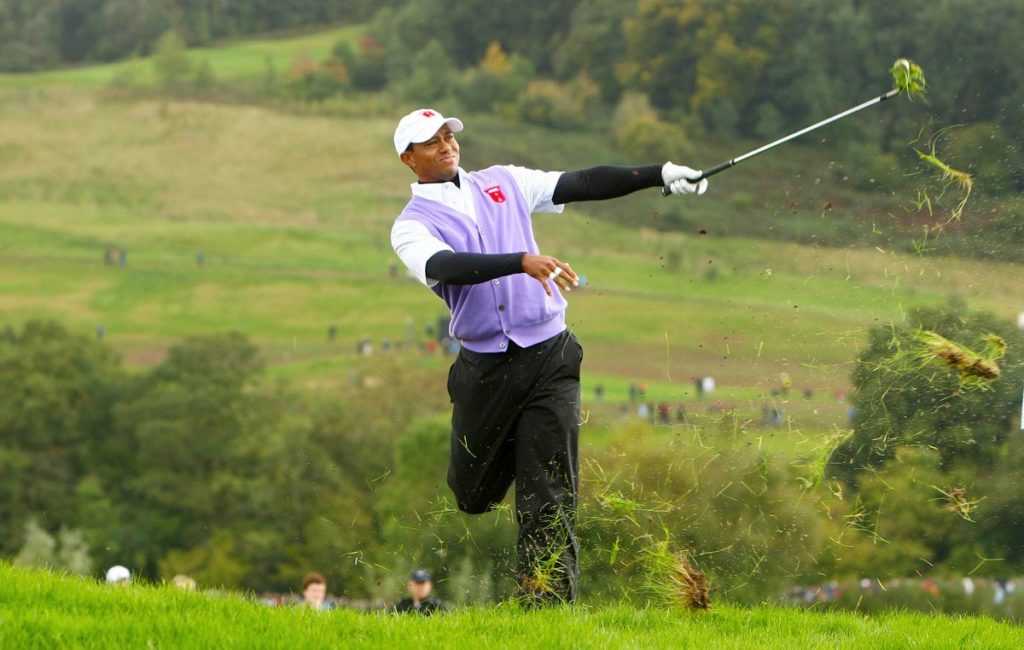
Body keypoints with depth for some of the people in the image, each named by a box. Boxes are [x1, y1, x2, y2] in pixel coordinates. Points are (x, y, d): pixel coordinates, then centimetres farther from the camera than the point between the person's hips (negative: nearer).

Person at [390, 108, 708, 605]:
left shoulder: (503, 183, 13)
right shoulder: (412, 225, 0)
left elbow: (582, 184, 5)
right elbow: (448, 266, -21)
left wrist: (659, 174, -7)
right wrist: (523, 261, -35)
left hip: (549, 360, 1)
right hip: (484, 371, -1)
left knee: (550, 502, -7)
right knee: (472, 495, 10)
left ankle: (550, 607, -7)